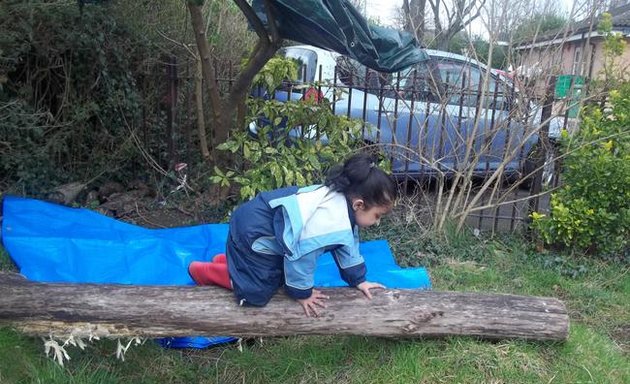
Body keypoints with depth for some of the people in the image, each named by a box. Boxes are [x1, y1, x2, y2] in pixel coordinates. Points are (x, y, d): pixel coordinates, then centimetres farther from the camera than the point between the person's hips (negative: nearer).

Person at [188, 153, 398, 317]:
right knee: (257, 294, -4)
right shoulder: (328, 225, -36)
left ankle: (226, 261, 35)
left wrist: (358, 280, 13)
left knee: (280, 277, 21)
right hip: (252, 233, -9)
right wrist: (303, 293, -10)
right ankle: (204, 271, 15)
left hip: (265, 217, 9)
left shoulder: (341, 196, -6)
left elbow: (348, 244, 7)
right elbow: (302, 255, -28)